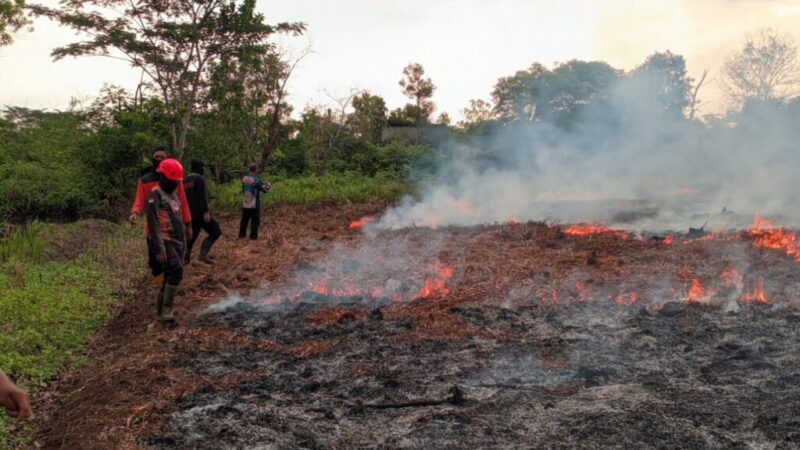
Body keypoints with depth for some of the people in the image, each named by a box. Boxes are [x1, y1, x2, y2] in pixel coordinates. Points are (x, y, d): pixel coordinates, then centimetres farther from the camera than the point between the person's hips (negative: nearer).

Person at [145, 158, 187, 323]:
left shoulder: (174, 194, 18)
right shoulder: (155, 196, -11)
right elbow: (153, 224, -17)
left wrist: (183, 243, 24)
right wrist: (158, 249, -23)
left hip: (176, 242, 9)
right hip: (164, 242, -9)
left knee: (169, 278, 9)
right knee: (176, 272, -23)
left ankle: (161, 312, 17)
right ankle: (166, 311, -21)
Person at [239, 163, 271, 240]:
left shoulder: (244, 178, 1)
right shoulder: (256, 180, -16)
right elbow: (264, 189, -9)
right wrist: (268, 186, 16)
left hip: (245, 204, 5)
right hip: (254, 205, -5)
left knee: (244, 220, 17)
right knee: (255, 221, 5)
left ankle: (242, 235, 23)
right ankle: (253, 237, 6)